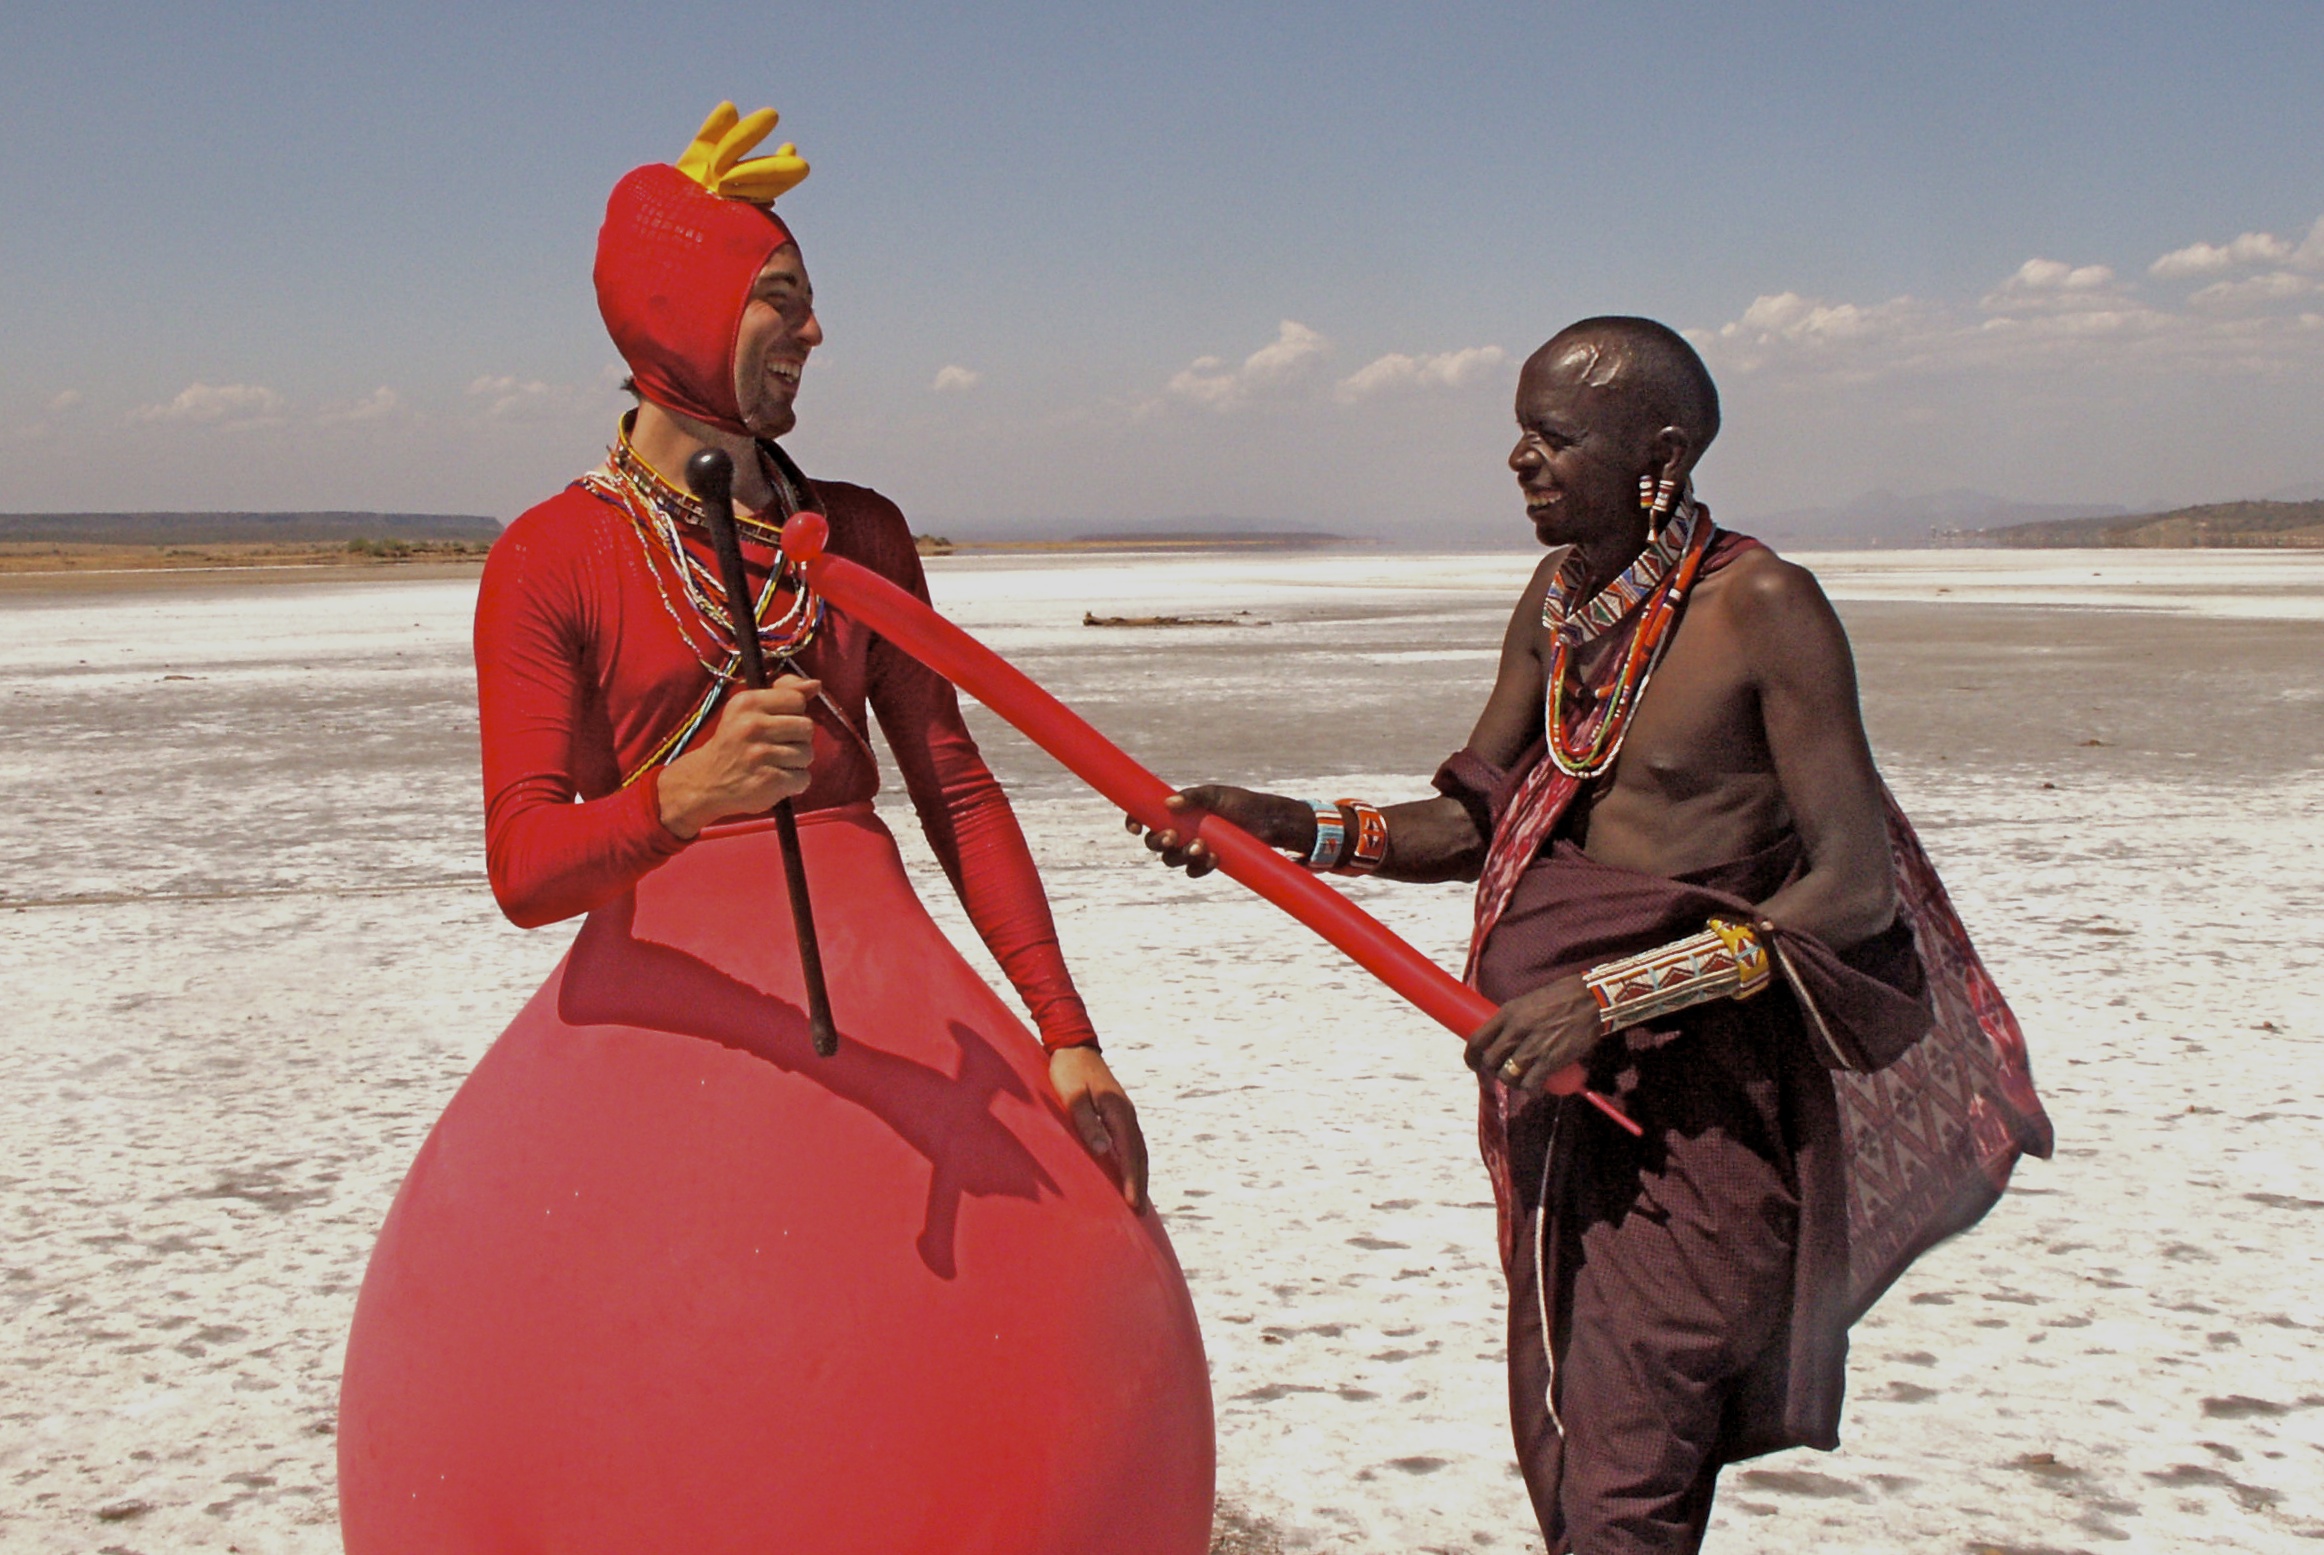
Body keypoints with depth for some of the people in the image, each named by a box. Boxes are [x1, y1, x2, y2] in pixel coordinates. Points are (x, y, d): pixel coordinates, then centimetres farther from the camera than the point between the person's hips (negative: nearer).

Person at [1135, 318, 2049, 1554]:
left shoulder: (1762, 606, -14)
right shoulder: (1558, 598, 7)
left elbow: (1856, 889, -18)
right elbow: (1471, 825, 12)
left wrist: (1613, 993, -25)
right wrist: (1286, 826, -3)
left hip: (1706, 1102, -7)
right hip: (1566, 1081, 7)